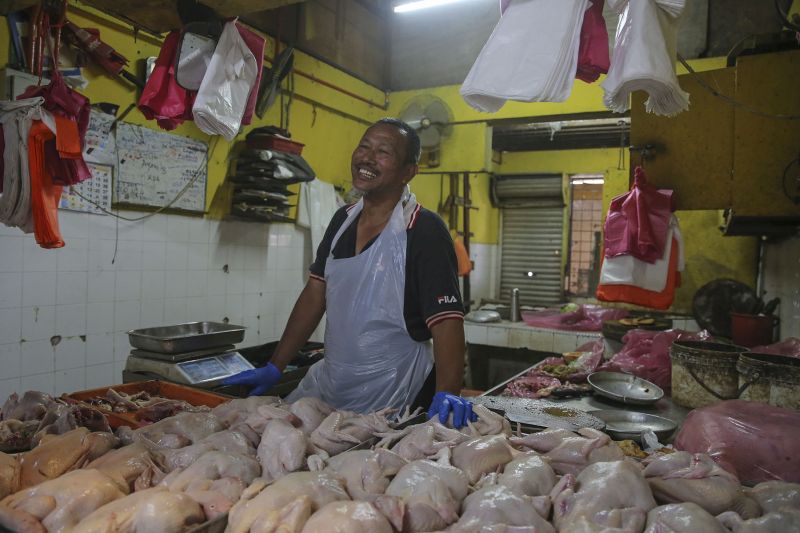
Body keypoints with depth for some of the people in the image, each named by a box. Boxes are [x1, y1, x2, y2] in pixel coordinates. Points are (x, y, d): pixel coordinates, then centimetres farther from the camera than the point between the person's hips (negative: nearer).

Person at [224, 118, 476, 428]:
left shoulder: (424, 231, -17)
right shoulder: (342, 220, 5)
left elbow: (446, 319, -24)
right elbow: (314, 296, 8)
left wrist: (447, 395, -37)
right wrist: (274, 368, 6)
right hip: (327, 384, 7)